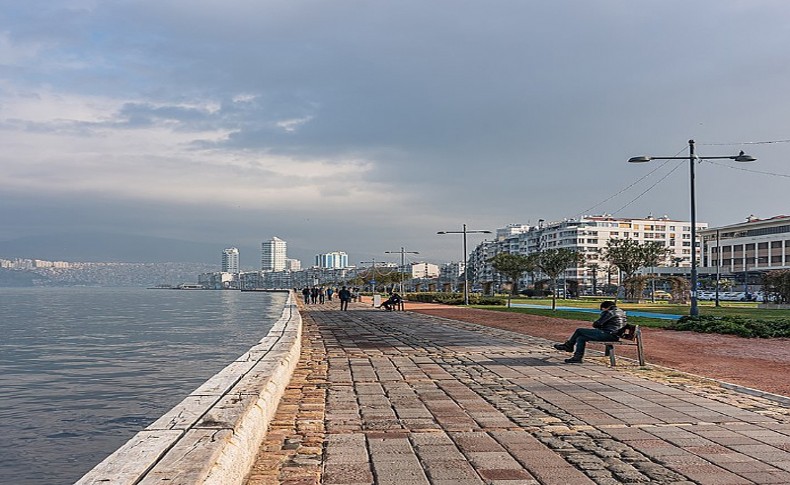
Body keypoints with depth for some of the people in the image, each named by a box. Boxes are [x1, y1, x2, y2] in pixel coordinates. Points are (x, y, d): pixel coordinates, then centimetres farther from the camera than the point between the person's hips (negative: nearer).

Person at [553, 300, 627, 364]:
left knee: (579, 331, -3)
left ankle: (568, 345, 12)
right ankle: (577, 357, 10)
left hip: (607, 334, -10)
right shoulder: (622, 312, 17)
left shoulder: (609, 312, -10)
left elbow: (596, 324, -11)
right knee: (580, 338, 11)